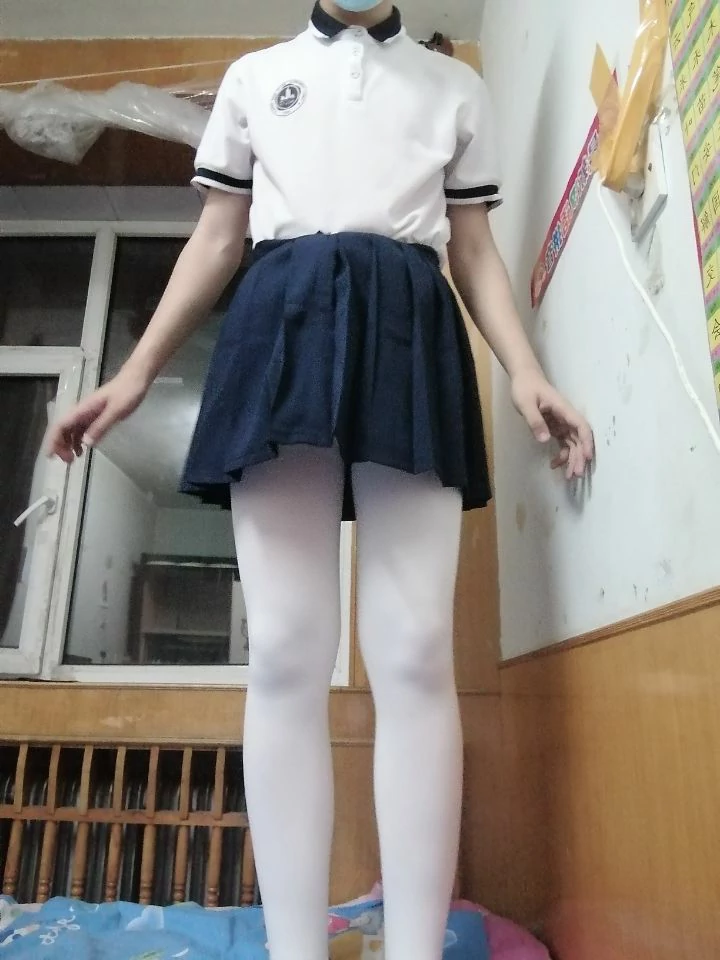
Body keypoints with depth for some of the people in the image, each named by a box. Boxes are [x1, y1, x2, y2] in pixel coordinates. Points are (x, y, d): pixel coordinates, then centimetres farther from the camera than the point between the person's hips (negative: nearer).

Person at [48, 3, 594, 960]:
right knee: (284, 654, -9)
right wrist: (136, 371, 9)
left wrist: (526, 372, 1)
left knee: (415, 654, -12)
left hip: (410, 332, 0)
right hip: (282, 324, 1)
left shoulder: (457, 86, 25)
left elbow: (476, 251, 17)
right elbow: (217, 241, 19)